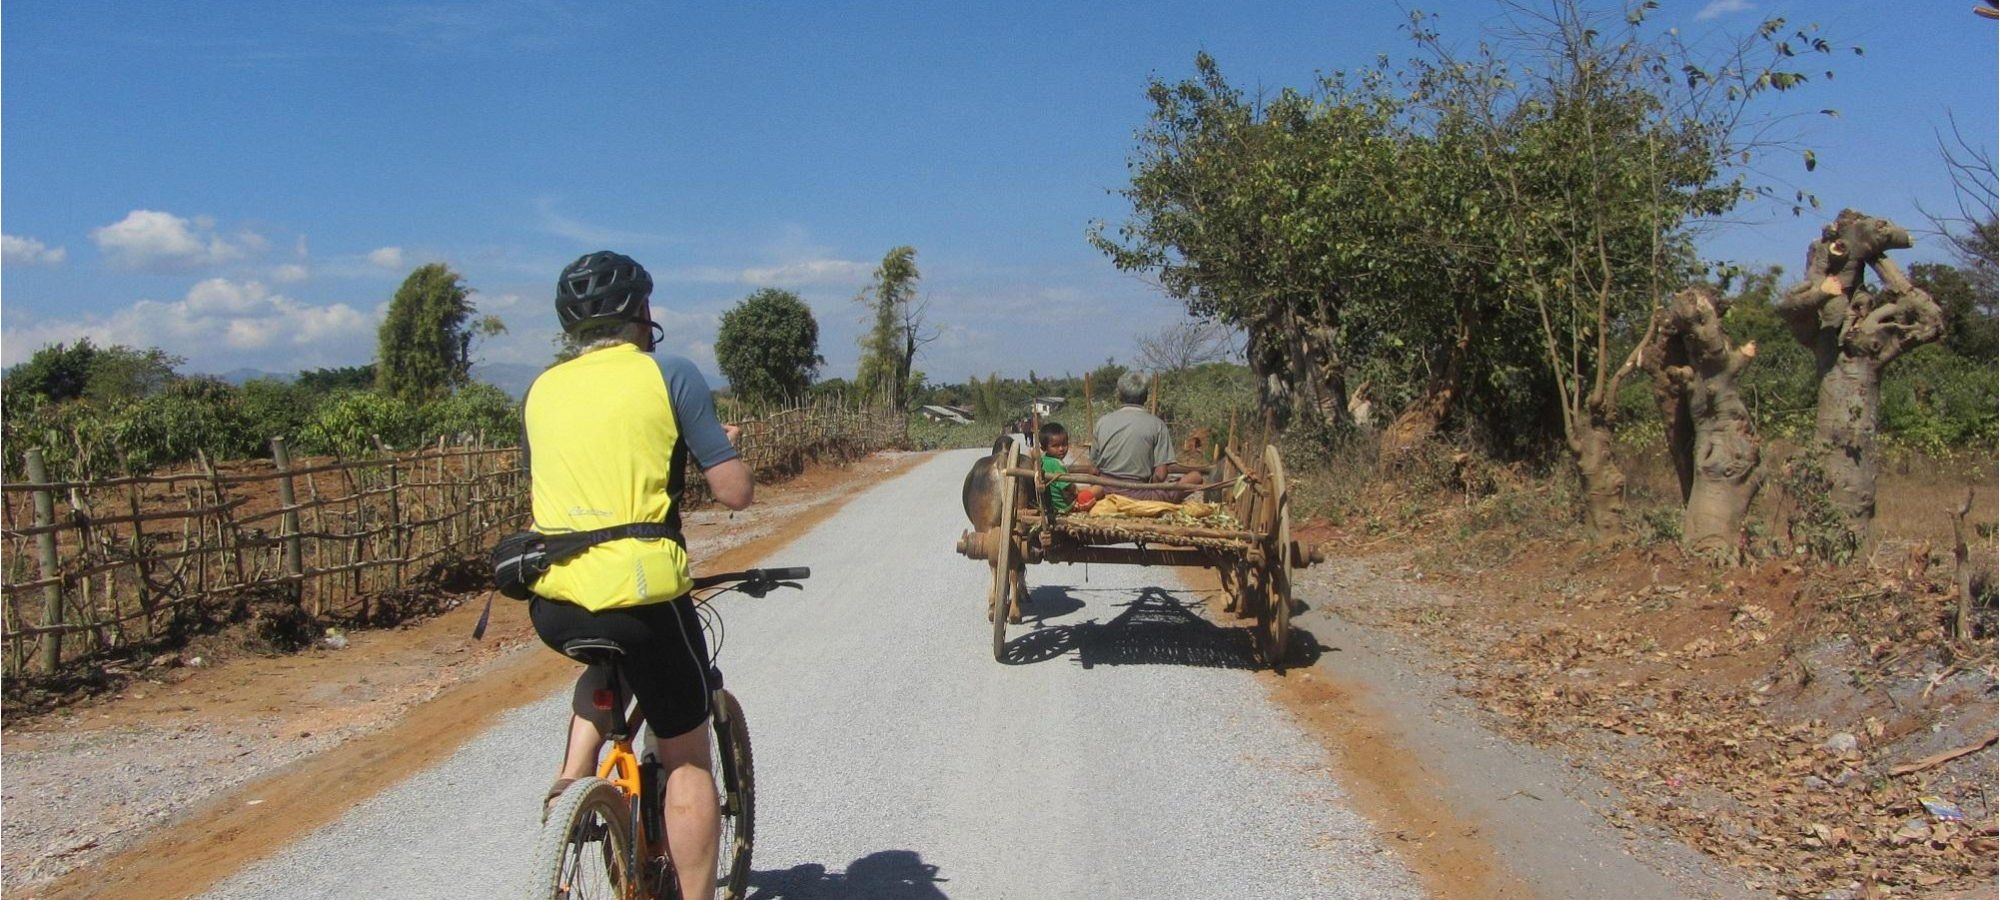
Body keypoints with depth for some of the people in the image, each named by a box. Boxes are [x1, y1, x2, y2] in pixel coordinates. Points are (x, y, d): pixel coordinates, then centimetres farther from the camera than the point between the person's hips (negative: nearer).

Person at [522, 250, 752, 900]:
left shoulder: (542, 388, 13)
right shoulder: (668, 374, -2)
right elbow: (734, 492, -4)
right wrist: (725, 446, 15)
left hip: (550, 603, 5)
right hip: (640, 595, -5)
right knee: (685, 757, 12)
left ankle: (573, 777, 18)